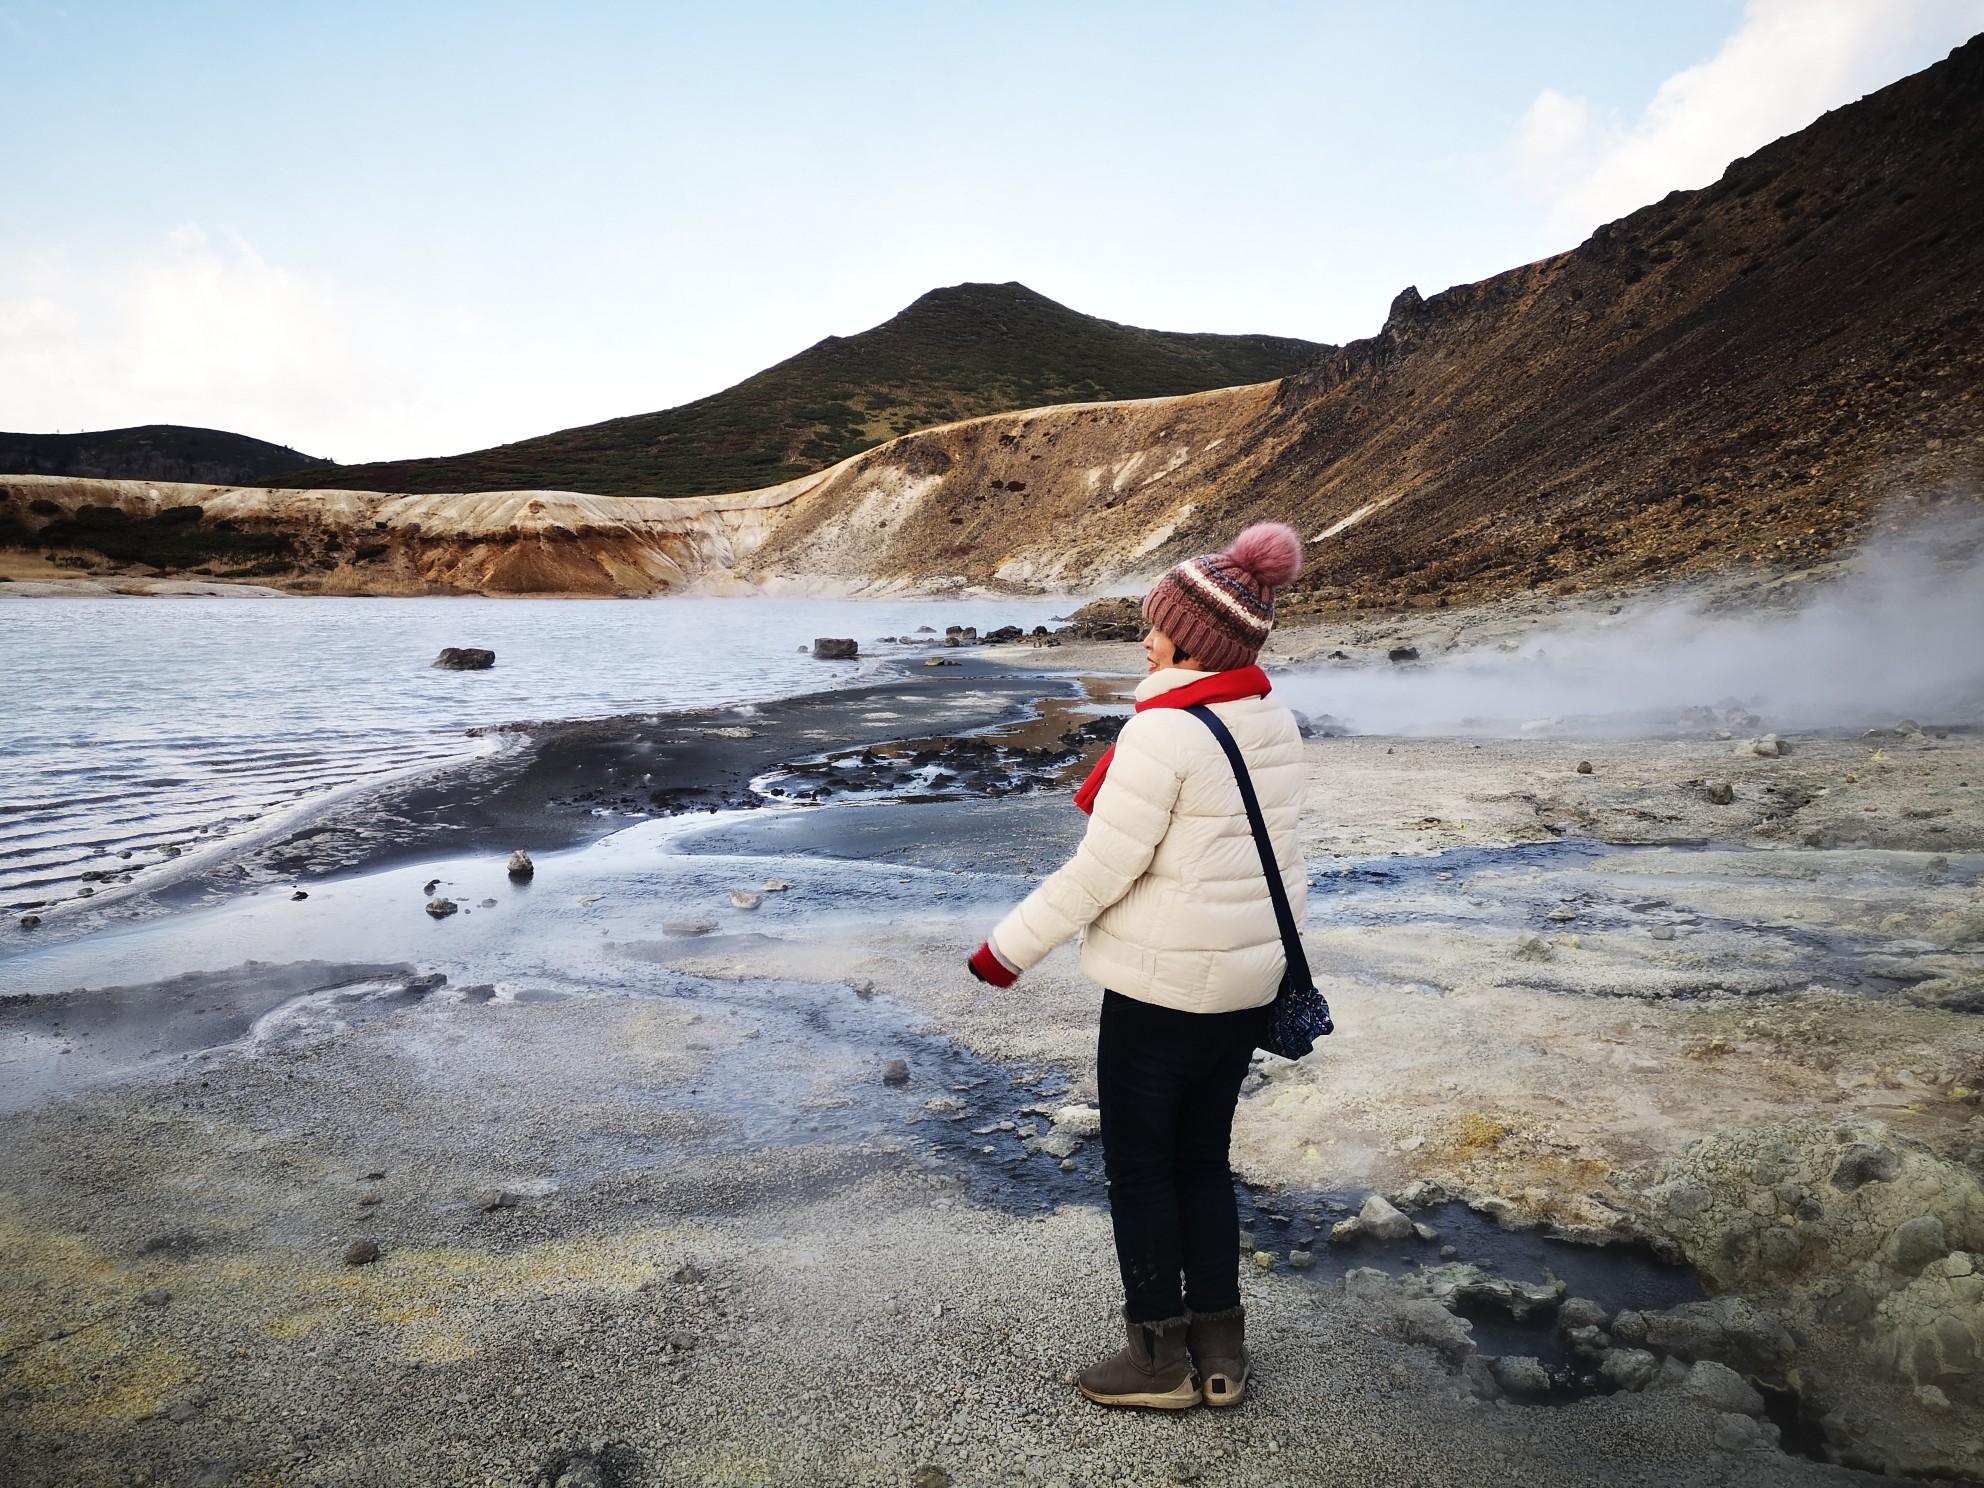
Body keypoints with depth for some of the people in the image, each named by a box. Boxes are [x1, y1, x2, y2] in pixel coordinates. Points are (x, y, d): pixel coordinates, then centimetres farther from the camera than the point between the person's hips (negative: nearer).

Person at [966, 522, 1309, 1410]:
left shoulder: (1164, 731, -21)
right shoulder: (1276, 726, 4)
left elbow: (1101, 870, -20)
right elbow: (1279, 857, 11)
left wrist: (1009, 948, -10)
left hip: (1163, 988, -8)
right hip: (1251, 981, 8)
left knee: (1140, 1165, 10)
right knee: (1203, 1159, 20)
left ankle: (1161, 1355, 23)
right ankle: (1219, 1350, 29)